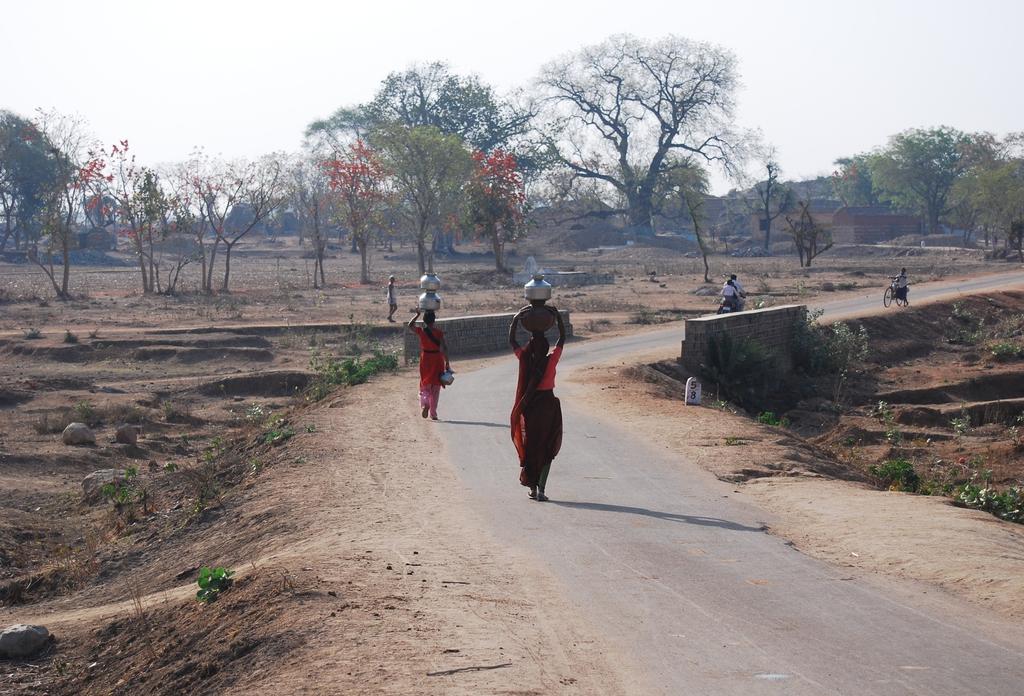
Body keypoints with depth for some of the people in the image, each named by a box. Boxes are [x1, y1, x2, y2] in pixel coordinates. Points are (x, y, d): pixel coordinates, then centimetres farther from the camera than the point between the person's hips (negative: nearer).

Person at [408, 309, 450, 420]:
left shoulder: (421, 331, -6)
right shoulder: (439, 333, -10)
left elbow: (410, 325, 14)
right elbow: (444, 349, -13)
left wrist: (417, 314, 18)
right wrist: (447, 363, -9)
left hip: (425, 360, 1)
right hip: (437, 360, -1)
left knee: (425, 386, 11)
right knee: (435, 387, 9)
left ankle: (424, 404, -19)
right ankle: (433, 413, 10)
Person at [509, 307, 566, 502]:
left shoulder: (525, 360, -9)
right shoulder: (551, 361, -12)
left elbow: (511, 340, 4)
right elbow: (562, 338, -2)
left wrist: (517, 318, 3)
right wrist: (558, 316, 1)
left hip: (529, 406, 2)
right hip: (548, 404, -2)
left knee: (530, 446, 15)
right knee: (547, 449, 6)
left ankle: (532, 487, 15)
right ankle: (541, 489, -6)